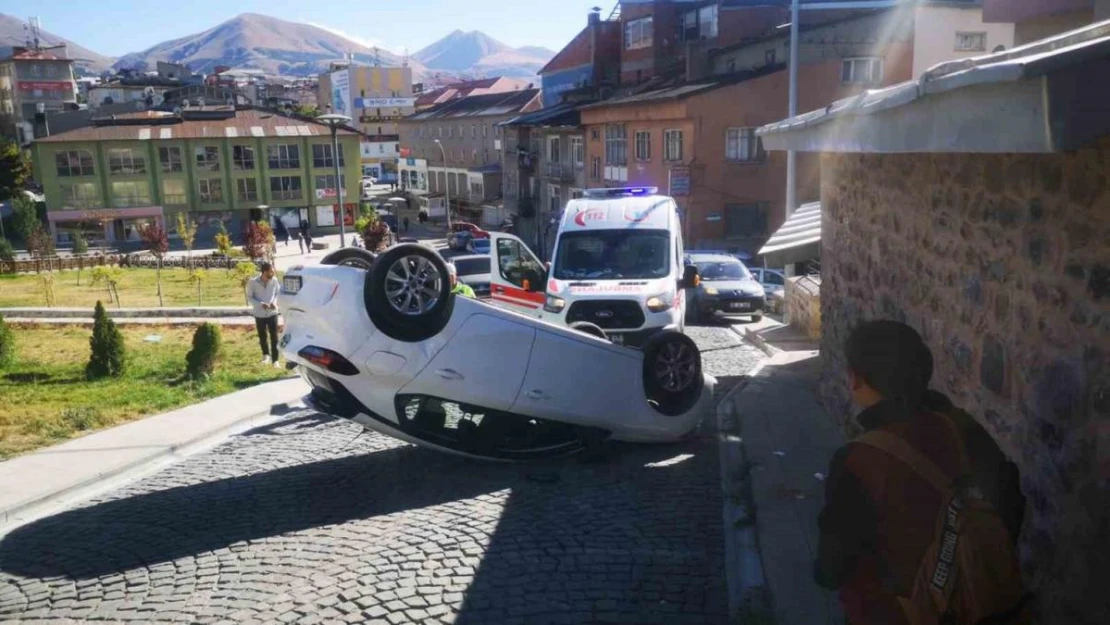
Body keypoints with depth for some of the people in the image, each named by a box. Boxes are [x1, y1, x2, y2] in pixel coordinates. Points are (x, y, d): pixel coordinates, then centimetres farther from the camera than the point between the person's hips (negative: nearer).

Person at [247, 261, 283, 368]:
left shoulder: (274, 280, -10)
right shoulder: (253, 282, -15)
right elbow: (249, 297, -6)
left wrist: (274, 302, -15)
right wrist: (260, 304, -21)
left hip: (272, 313, 1)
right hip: (259, 314, 0)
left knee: (274, 337, -1)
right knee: (262, 336, 14)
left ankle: (275, 359, 8)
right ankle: (266, 354, 38)